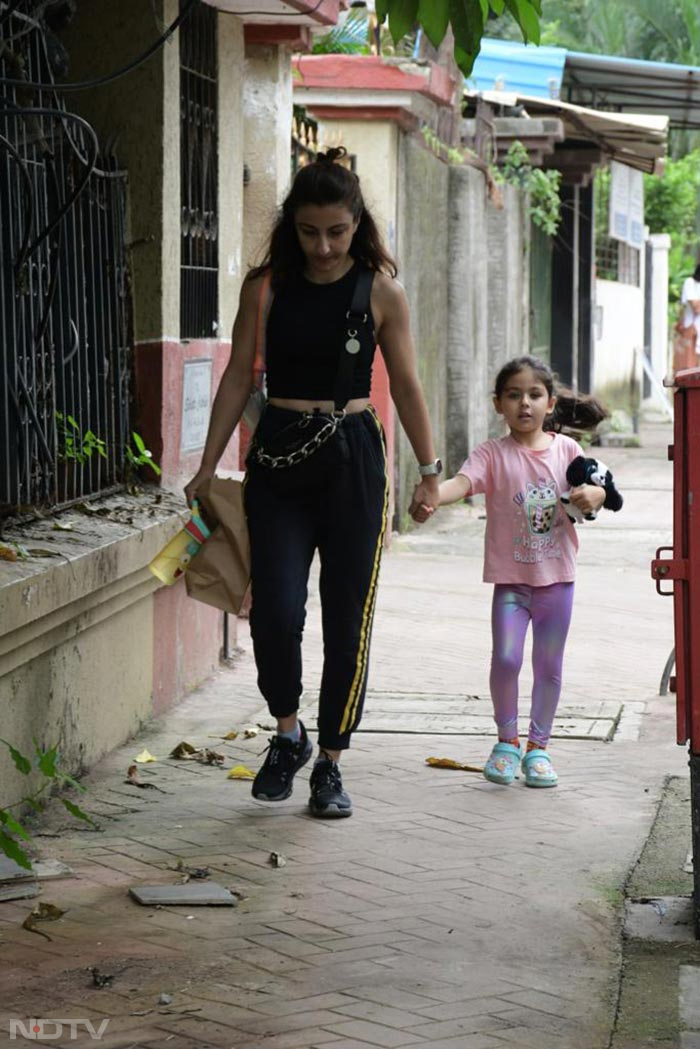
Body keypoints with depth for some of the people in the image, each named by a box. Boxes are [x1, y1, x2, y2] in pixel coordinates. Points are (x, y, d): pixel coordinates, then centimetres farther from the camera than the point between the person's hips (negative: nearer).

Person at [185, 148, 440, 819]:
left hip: (352, 455, 0)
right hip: (278, 454, 0)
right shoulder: (266, 286, 2)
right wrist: (208, 466, 5)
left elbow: (405, 385, 6)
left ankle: (330, 762, 14)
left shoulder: (380, 291, 0)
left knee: (348, 614, 2)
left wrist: (428, 470, 7)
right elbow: (239, 377, 7)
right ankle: (287, 732, 14)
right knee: (276, 607, -11)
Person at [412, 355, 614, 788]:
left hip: (557, 576, 2)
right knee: (506, 658, -12)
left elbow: (598, 490, 2)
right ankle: (507, 740, 10)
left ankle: (539, 745, 24)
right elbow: (463, 481, -22)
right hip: (511, 577, -2)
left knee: (549, 665, 8)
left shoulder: (566, 450, 3)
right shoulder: (494, 454, -6)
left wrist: (592, 494, -23)